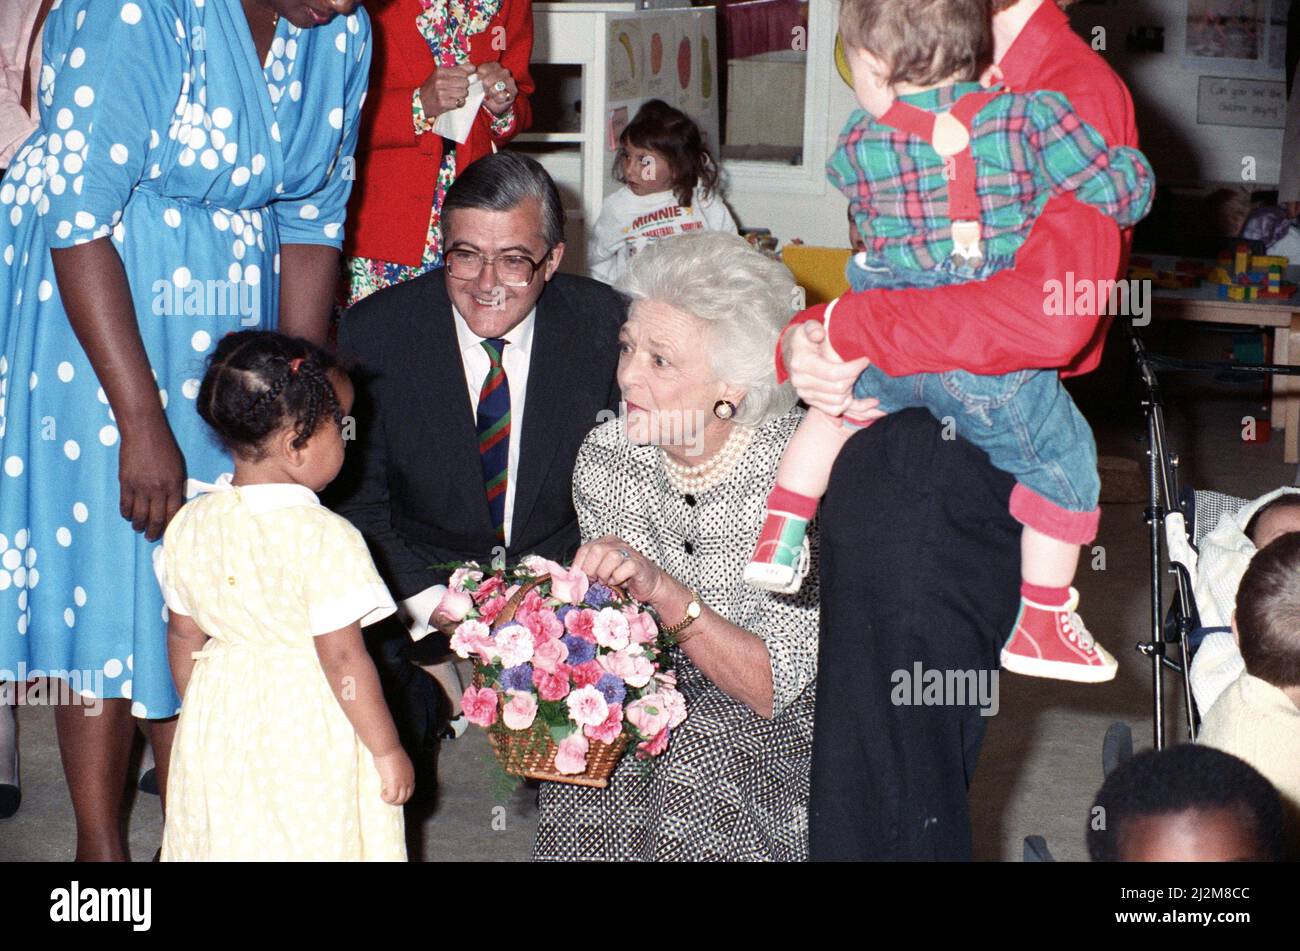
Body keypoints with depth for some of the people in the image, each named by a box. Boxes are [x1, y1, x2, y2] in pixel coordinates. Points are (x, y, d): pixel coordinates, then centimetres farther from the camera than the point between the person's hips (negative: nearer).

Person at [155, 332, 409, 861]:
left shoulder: (189, 526, -2)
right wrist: (388, 751, -9)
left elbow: (184, 639, 8)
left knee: (228, 841, 16)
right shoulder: (326, 538, -20)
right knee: (315, 843, 6)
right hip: (311, 735, -6)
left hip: (219, 732, 6)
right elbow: (342, 660, -19)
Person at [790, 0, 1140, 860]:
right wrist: (804, 344, -8)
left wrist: (852, 325, -19)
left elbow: (1047, 316, -28)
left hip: (956, 465, -8)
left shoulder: (1077, 93, -12)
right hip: (884, 436, 8)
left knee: (894, 796, 0)